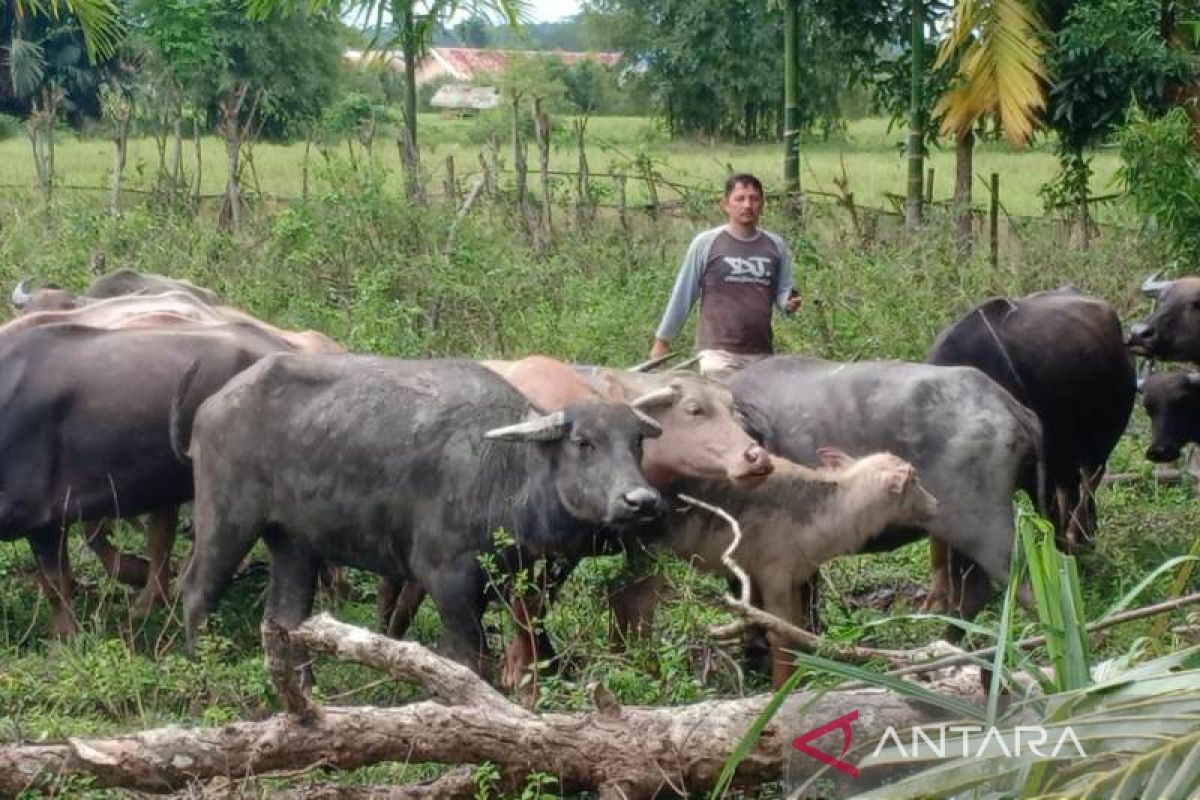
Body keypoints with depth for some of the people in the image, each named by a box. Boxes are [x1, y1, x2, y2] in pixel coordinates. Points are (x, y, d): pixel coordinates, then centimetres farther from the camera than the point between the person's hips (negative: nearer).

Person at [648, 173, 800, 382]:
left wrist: (788, 303, -7)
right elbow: (682, 295, 6)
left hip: (760, 355, 3)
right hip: (718, 351, -3)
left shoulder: (775, 245, 9)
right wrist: (662, 340, 10)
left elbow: (783, 291, 17)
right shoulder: (706, 243, 1)